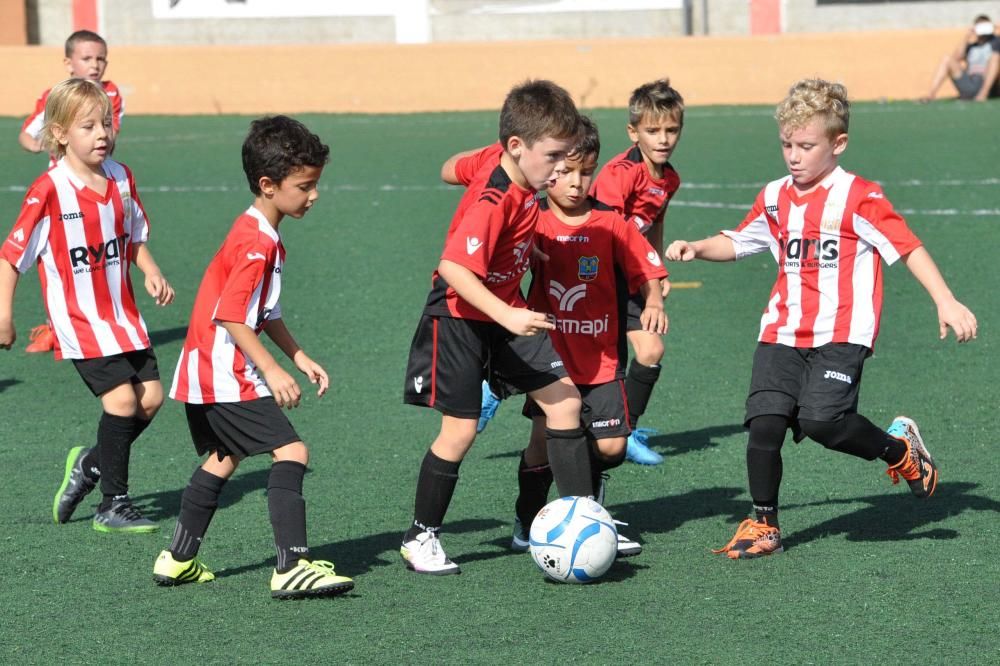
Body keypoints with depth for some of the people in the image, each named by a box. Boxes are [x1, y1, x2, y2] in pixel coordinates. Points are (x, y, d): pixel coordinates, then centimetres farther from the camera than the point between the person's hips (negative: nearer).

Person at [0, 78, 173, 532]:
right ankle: (113, 507, -5)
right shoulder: (49, 192, -15)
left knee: (151, 397, 2)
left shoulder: (120, 179, 4)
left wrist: (151, 273, 0)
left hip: (122, 315, 7)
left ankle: (91, 464, 26)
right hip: (79, 320, -7)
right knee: (121, 398, -16)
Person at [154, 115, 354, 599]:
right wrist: (272, 371, -23)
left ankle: (178, 560, 33)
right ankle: (292, 567, -21)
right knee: (291, 451, -15)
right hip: (226, 378, -11)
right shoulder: (256, 243, -20)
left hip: (205, 375, 11)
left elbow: (267, 312, 20)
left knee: (224, 458, 24)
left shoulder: (262, 238, 13)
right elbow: (231, 317, -24)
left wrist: (300, 358, 14)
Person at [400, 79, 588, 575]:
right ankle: (420, 538, 10)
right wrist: (509, 317, -42)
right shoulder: (492, 202, -29)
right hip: (460, 317, -9)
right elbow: (454, 268, -36)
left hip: (506, 315, 9)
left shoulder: (504, 161, -4)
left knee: (564, 399, 3)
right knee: (460, 429, -6)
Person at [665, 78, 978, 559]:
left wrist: (946, 303, -13)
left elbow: (907, 247, -7)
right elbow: (738, 242, 24)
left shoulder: (859, 198, -7)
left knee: (822, 420, -22)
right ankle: (763, 523, 10)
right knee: (764, 424, -6)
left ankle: (901, 452, 6)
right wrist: (697, 249, 6)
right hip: (783, 334, 5)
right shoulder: (775, 199, 10)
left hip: (841, 335, -5)